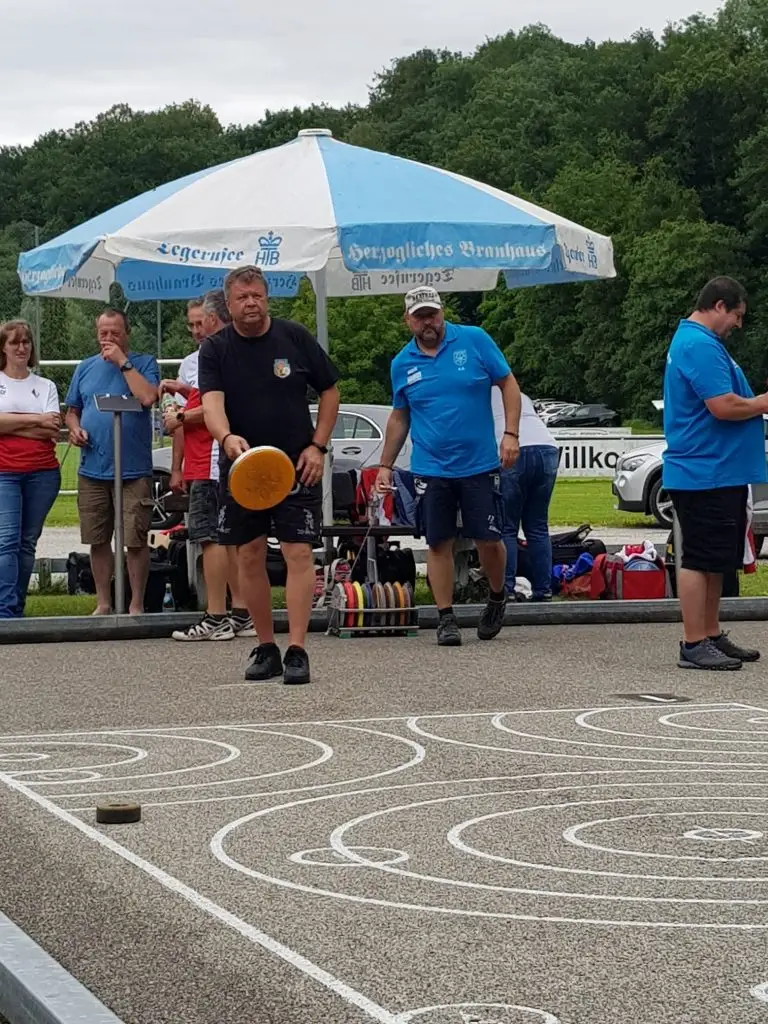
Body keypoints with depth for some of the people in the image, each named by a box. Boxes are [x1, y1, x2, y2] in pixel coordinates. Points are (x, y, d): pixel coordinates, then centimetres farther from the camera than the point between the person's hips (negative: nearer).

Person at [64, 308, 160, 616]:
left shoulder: (144, 364, 2)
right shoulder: (85, 368, 14)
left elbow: (148, 397, -17)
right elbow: (72, 411, 20)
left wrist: (123, 362, -12)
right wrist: (74, 428, -2)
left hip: (134, 471, -4)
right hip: (92, 471, 4)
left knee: (136, 541, -4)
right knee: (98, 541, 8)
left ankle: (136, 605, 6)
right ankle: (103, 603, 18)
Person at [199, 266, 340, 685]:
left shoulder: (295, 337, -1)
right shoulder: (214, 349, -2)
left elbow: (329, 391, 8)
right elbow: (211, 401, -16)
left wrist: (318, 446, -2)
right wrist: (227, 437, -37)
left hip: (297, 467, -1)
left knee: (299, 554, -9)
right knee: (249, 556, 6)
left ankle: (296, 651, -10)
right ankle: (265, 648, 17)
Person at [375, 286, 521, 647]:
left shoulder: (474, 340, -2)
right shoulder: (402, 364, 6)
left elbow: (508, 384, 1)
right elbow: (399, 417, 17)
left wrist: (510, 434, -9)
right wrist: (385, 465, 15)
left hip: (479, 465, -2)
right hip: (430, 469, 2)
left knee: (488, 539, 0)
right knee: (439, 543, 1)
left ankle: (497, 598, 26)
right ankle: (446, 617, 10)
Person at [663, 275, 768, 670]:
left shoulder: (697, 340, 18)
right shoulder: (700, 346, -17)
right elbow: (723, 405, -25)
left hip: (721, 472, 11)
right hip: (704, 473, -11)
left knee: (716, 561, 15)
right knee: (700, 560, -7)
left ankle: (712, 636, 21)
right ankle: (694, 645, -4)